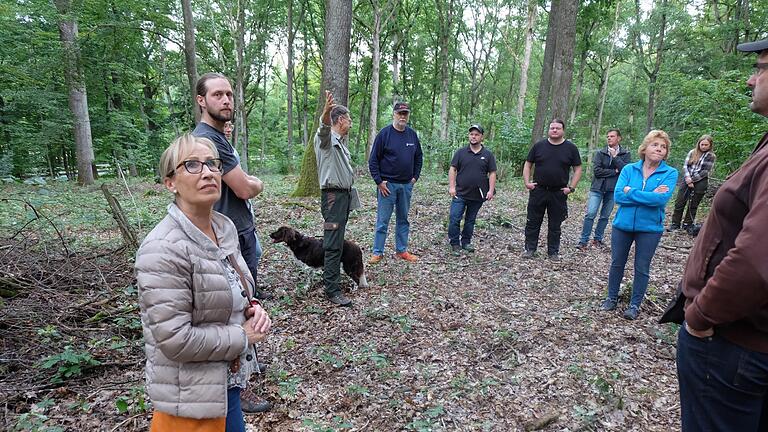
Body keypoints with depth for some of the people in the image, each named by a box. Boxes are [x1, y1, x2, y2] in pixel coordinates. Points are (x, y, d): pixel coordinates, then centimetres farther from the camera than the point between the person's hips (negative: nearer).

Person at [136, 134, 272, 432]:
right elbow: (174, 340, -26)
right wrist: (243, 337, -16)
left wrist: (252, 310, -5)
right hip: (191, 397, -7)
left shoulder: (224, 227, 0)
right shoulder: (164, 249, -25)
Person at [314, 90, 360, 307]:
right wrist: (326, 112, -52)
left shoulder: (340, 141, 20)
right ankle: (332, 291, -8)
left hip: (344, 195, 10)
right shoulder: (326, 138, -11)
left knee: (336, 240, 14)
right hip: (333, 196, -9)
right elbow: (324, 127, -35)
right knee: (334, 243, -11)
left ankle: (329, 275, 25)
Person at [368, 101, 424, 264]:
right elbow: (373, 160, -8)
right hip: (387, 184, -5)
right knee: (383, 220, -1)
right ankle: (377, 252, 8)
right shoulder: (384, 133, -7)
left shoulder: (412, 134, 7)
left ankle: (402, 250, 23)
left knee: (403, 219, 12)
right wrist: (379, 181, -11)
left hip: (406, 185, 5)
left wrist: (415, 177, 8)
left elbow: (419, 157, 17)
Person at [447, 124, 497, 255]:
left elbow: (492, 173, 4)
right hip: (460, 194, -1)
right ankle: (455, 244, 6)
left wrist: (491, 190, -5)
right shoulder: (461, 152, 2)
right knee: (454, 219, -7)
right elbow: (452, 169, 2)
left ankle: (466, 242, 26)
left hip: (477, 195, 1)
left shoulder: (488, 155, 4)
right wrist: (452, 186, -7)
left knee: (470, 220, 13)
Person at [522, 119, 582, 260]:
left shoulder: (570, 148, 1)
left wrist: (571, 187, -4)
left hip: (559, 193, 0)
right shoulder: (539, 146, 2)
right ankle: (530, 248, 17)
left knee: (555, 224, 8)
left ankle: (553, 251, 19)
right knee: (533, 222, 5)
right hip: (538, 190, 1)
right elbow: (528, 164, 8)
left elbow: (578, 169, 5)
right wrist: (527, 182, -3)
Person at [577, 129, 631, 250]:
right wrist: (614, 172, -9)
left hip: (613, 190, 1)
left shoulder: (625, 154, 4)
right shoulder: (600, 153, 1)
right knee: (590, 214, -10)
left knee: (605, 216, 9)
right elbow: (597, 170, -9)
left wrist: (615, 157, -14)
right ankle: (583, 241, -5)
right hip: (597, 188, -1)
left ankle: (598, 239, 22)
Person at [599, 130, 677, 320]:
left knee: (642, 268, 10)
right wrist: (649, 196, -20)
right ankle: (612, 297, 32)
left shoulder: (670, 173, -7)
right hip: (623, 224, 2)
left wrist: (631, 192, -17)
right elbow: (618, 196, -15)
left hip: (650, 228, -2)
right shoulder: (629, 169, -3)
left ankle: (635, 304, 26)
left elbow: (661, 199, -23)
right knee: (617, 263, 14)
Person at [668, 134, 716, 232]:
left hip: (700, 183, -2)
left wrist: (692, 179, -12)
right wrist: (687, 178, -12)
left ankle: (687, 224, 15)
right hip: (687, 180, 3)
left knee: (693, 205, 5)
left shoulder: (710, 156, 1)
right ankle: (675, 223, 6)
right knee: (679, 203, 0)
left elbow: (705, 172, -6)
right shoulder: (692, 152, 9)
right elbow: (685, 166, 3)